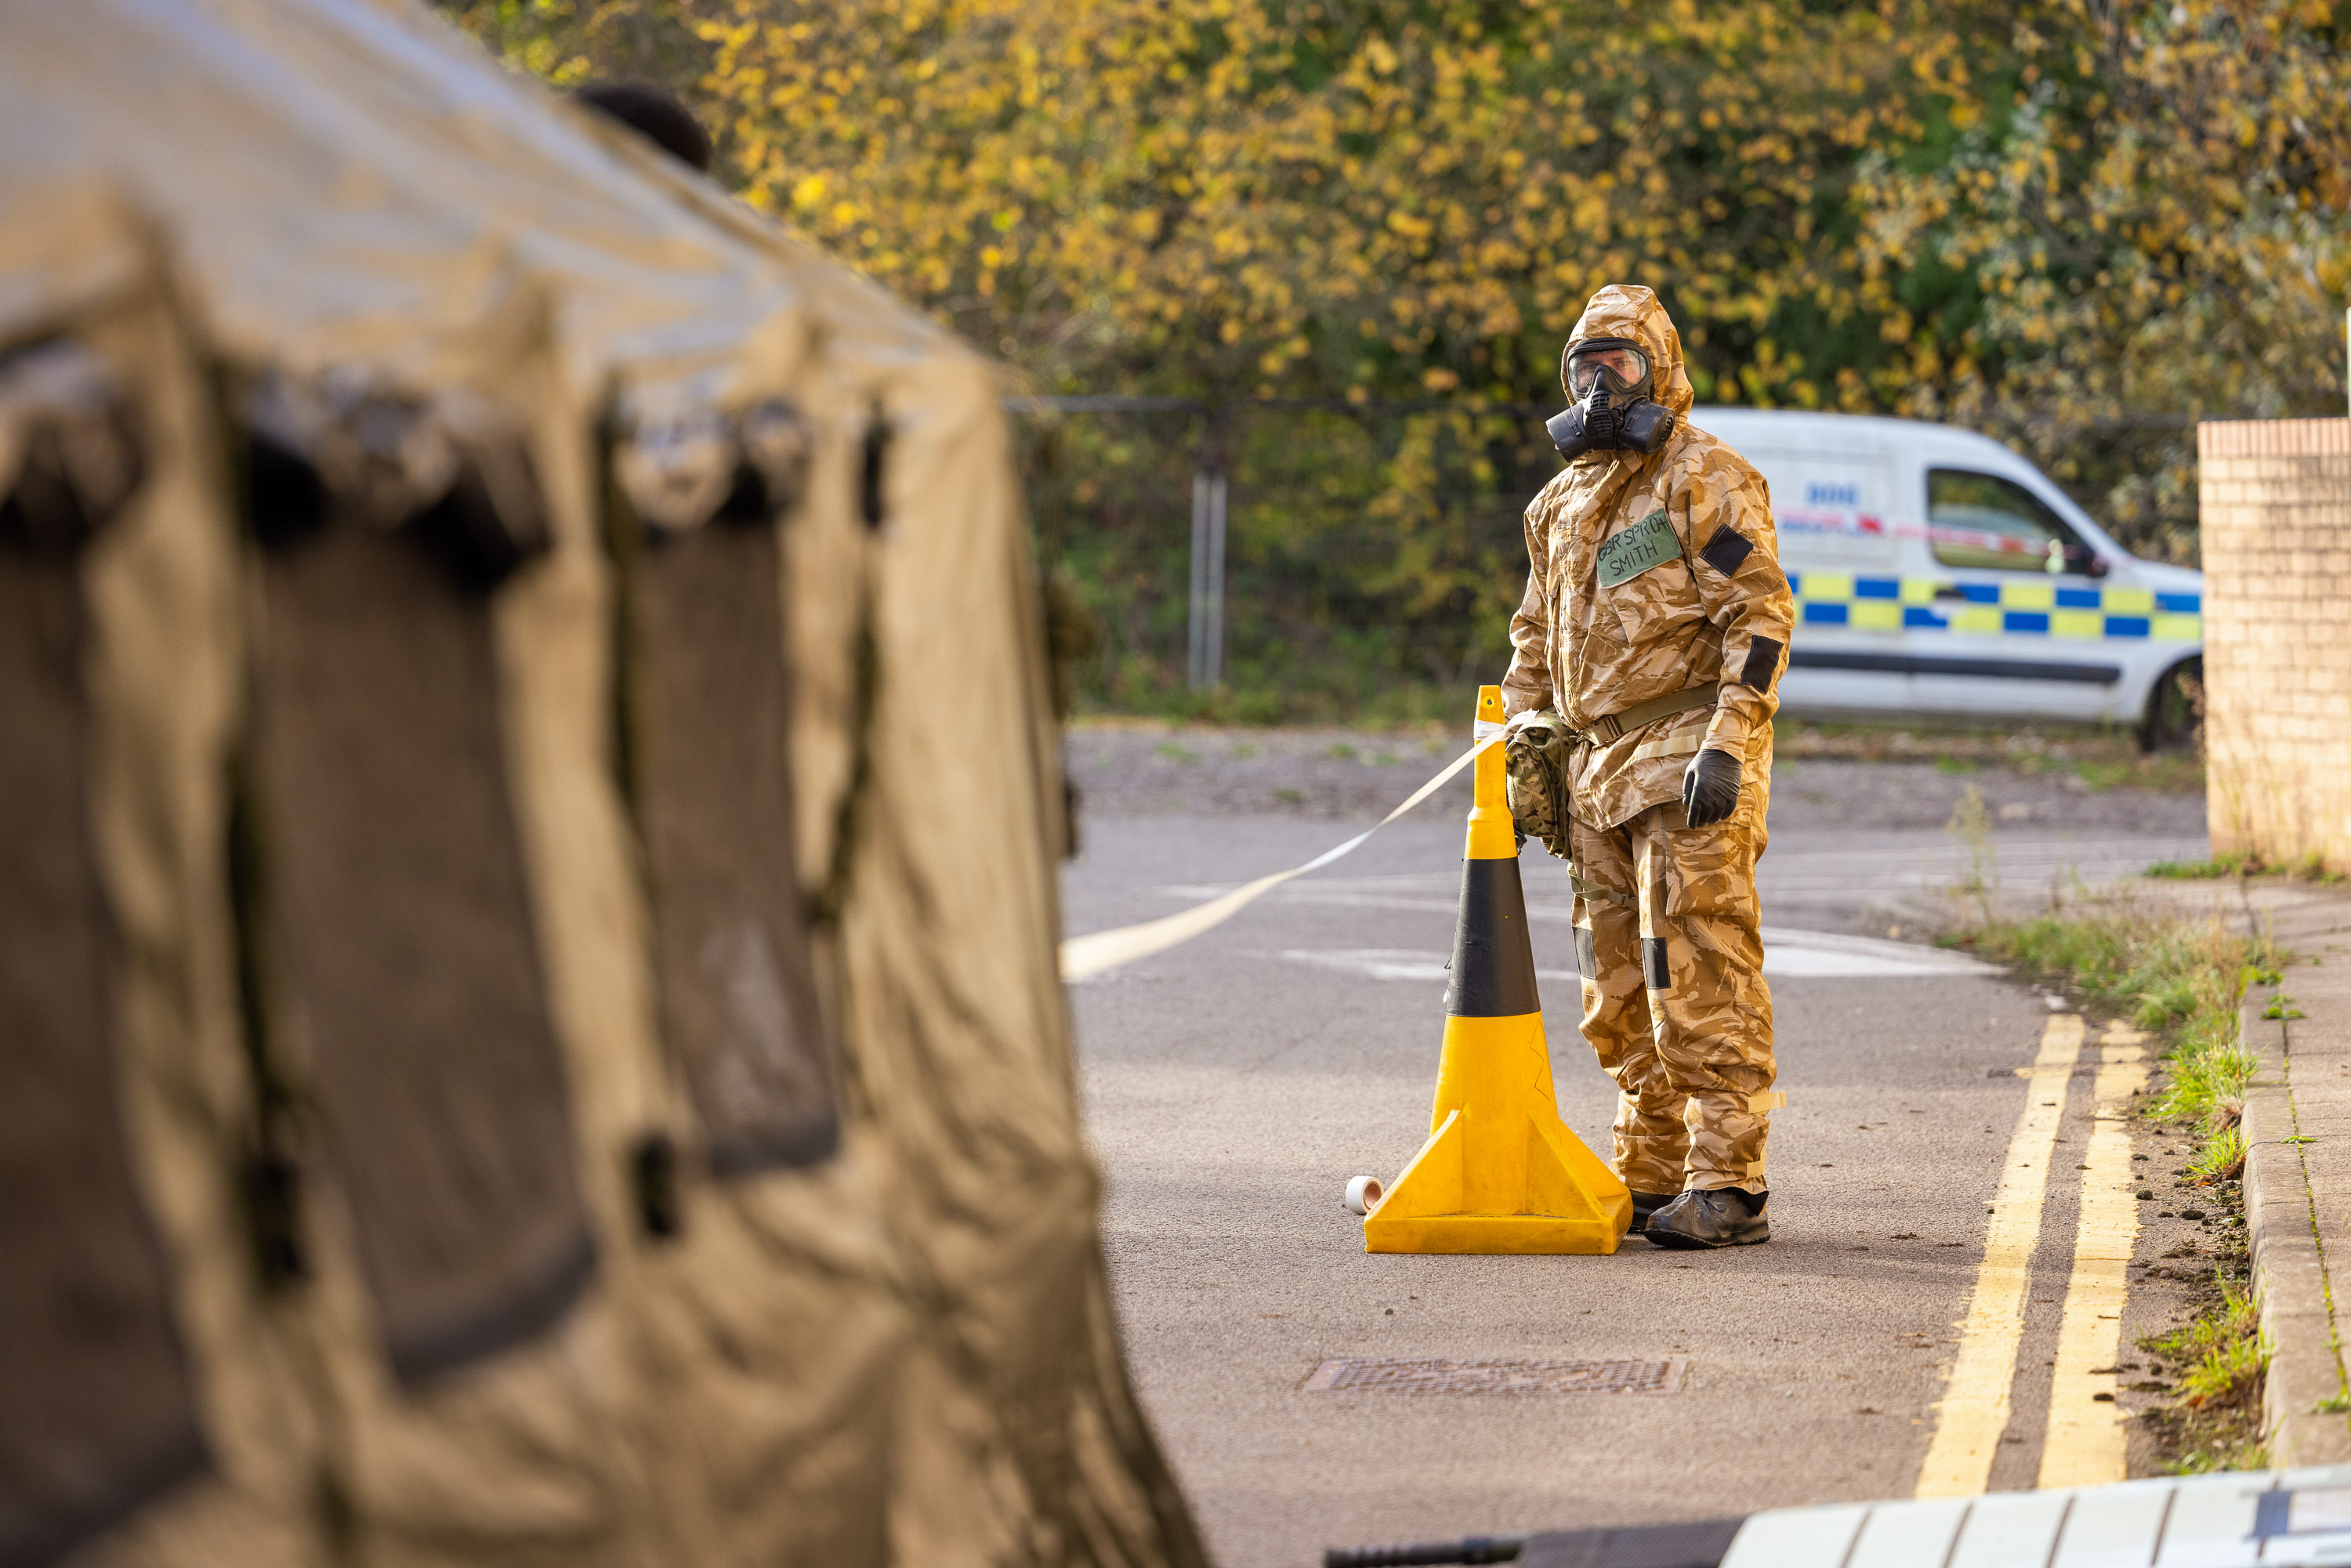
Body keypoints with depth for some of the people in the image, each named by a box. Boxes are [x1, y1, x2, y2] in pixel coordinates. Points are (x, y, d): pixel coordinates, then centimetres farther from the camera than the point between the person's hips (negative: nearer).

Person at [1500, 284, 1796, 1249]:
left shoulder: (1707, 482, -4)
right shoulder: (1562, 502, 20)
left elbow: (1760, 618, -11)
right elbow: (1535, 636, 27)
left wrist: (1727, 746, -19)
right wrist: (1531, 745, 16)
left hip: (1685, 768, -8)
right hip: (1597, 772, 8)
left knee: (1701, 980, -11)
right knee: (1621, 991, 10)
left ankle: (1726, 1186, -10)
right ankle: (1650, 1178, 17)